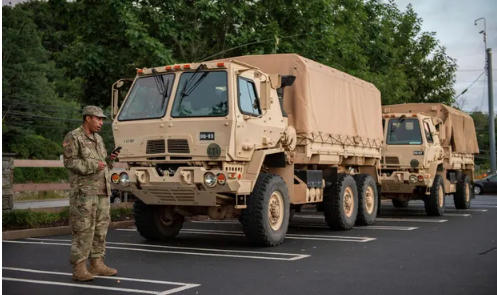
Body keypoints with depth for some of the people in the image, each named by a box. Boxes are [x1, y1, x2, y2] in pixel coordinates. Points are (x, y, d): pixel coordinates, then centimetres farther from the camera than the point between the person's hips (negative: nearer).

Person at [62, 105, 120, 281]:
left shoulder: (98, 139, 18)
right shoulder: (73, 138, -5)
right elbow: (70, 162, -13)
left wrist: (110, 159, 2)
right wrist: (93, 166, -21)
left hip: (102, 191, 8)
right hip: (84, 192, -8)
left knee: (100, 229, 8)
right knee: (83, 230, -7)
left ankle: (97, 264, 15)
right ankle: (79, 268, -2)